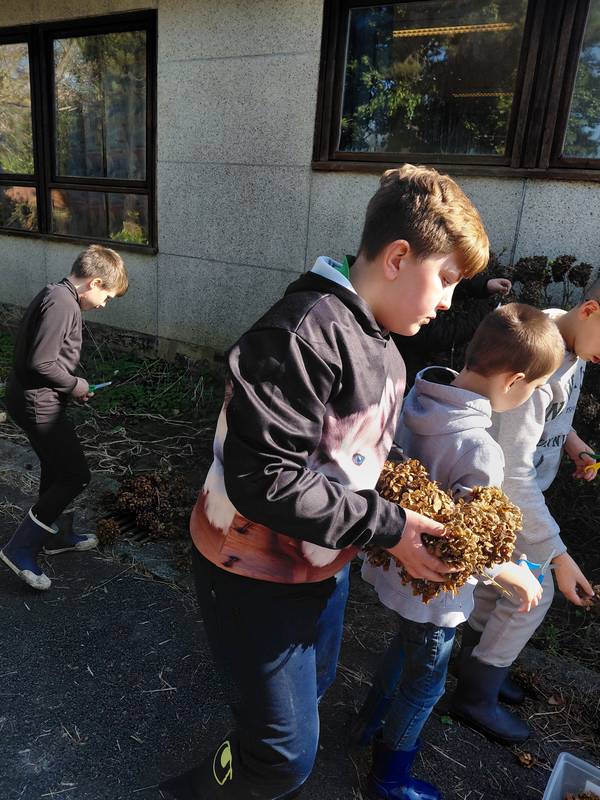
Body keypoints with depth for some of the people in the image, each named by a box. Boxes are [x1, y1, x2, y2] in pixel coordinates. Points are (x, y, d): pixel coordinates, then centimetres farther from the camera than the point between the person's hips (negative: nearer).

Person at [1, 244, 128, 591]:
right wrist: (74, 384, -12)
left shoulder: (55, 295, 11)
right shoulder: (62, 304, -22)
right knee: (76, 476, -3)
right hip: (40, 405, -11)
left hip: (33, 401, 11)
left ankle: (59, 536, 40)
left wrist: (70, 385, 11)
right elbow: (41, 362, -27)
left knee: (57, 469, 22)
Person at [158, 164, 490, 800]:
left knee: (314, 686, 29)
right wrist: (387, 527, -24)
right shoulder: (305, 333, -28)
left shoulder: (384, 354, 5)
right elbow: (262, 479, -32)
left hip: (326, 565, 9)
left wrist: (420, 505, -1)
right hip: (258, 576, -9)